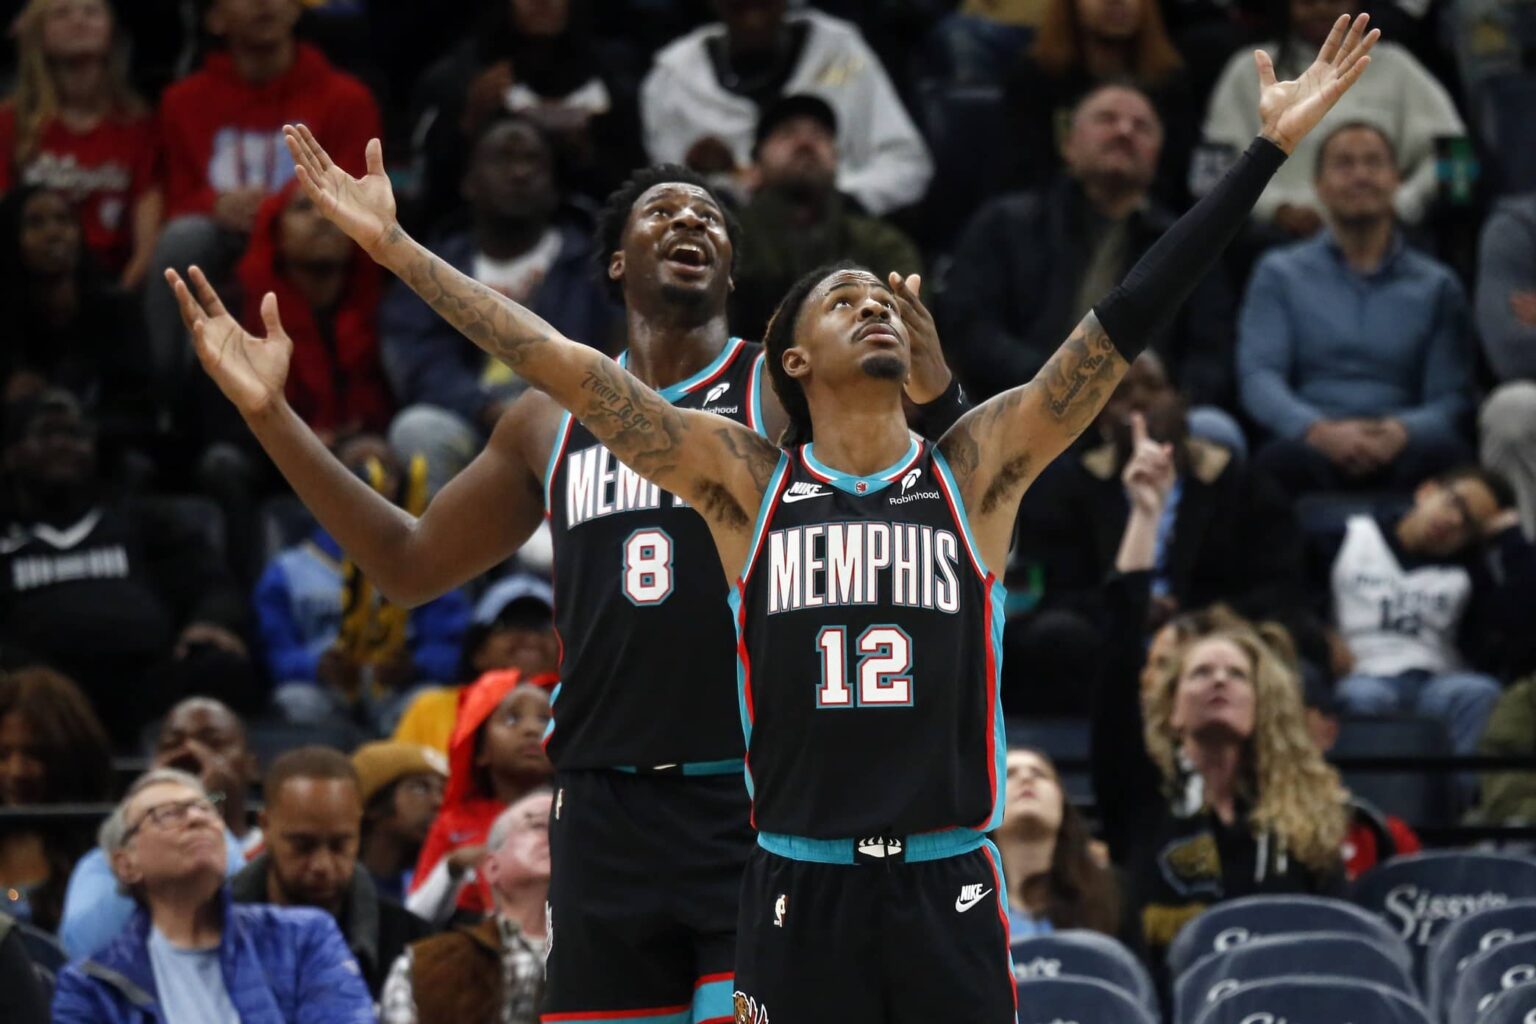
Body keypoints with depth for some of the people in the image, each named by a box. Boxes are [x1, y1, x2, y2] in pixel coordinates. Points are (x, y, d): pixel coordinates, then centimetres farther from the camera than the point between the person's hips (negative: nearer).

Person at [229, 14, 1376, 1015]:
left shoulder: (979, 468, 5)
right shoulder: (745, 479, 5)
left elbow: (1127, 319, 0)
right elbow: (568, 367, 2)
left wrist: (1270, 150, -5)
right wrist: (397, 248, -1)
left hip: (947, 889, 0)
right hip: (797, 892, 0)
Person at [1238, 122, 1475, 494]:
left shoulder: (1436, 285, 20)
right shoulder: (1280, 274, 18)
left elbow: (1450, 398, 9)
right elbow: (1258, 378, 4)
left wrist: (1403, 432, -16)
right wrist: (1320, 431, -18)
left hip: (1401, 454, 1)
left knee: (1445, 455, -36)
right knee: (1286, 459, -40)